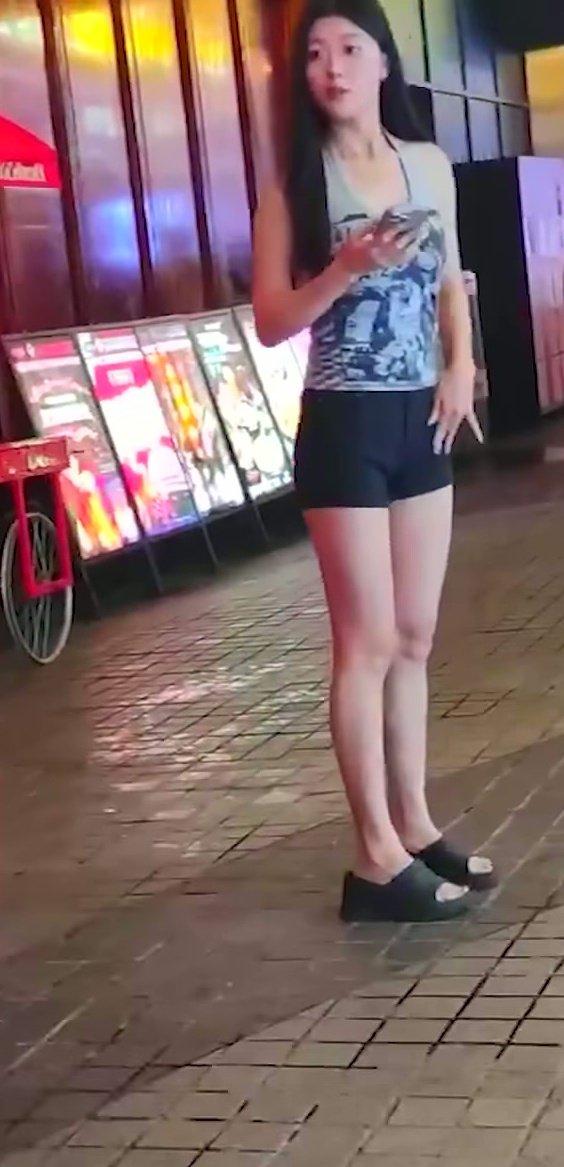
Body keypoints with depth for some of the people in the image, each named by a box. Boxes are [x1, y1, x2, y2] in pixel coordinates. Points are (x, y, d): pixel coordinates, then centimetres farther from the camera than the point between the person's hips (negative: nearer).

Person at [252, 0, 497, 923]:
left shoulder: (430, 165, 8)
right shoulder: (295, 182, -4)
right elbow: (271, 322, -6)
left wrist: (462, 366, 0)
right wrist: (347, 268, -20)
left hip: (422, 419, 5)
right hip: (344, 426, -5)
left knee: (416, 638, 10)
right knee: (369, 642, -3)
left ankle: (415, 826, 20)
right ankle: (379, 857, 4)